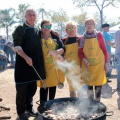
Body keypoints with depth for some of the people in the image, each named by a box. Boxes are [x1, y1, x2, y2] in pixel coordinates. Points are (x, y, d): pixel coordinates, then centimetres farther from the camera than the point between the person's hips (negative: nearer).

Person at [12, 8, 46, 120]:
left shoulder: (37, 30, 12)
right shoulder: (20, 29, -6)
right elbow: (16, 46, -14)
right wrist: (26, 57, -25)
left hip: (35, 63, 6)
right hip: (23, 63, -6)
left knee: (32, 87, 14)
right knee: (22, 88, 2)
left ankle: (29, 107, 31)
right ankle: (21, 111, 16)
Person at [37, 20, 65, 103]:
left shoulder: (55, 36, 4)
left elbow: (63, 48, 0)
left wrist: (57, 52, -20)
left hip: (55, 65, 3)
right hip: (43, 66, -3)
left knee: (53, 85, 12)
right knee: (44, 86, -2)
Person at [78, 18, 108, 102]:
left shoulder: (99, 35, -2)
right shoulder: (83, 38, 2)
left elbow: (104, 50, 0)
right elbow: (80, 52, 5)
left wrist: (106, 63, -3)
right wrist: (84, 59, -13)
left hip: (98, 64, -1)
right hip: (88, 65, 1)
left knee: (98, 84, 2)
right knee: (89, 84, 8)